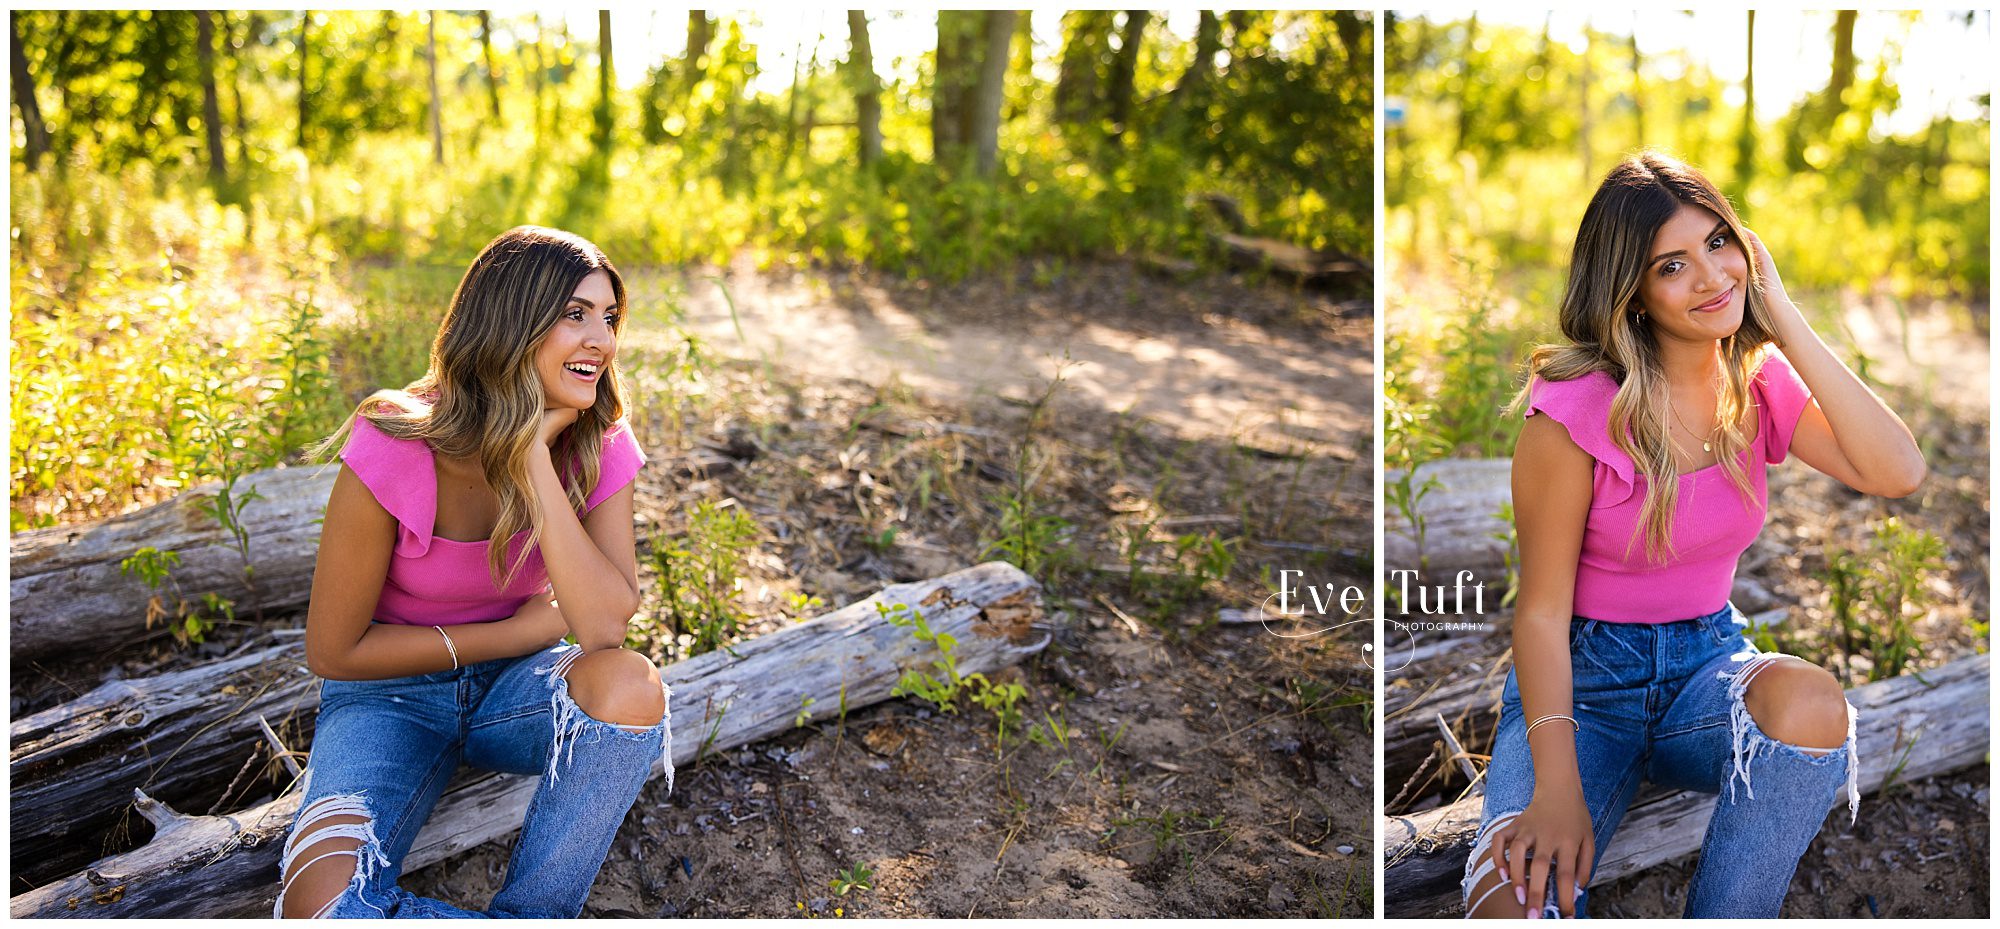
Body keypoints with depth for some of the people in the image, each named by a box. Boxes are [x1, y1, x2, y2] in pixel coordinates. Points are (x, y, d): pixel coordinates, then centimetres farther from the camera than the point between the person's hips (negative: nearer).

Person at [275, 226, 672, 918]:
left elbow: (604, 626, -26)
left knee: (632, 685, -34)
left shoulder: (597, 448, -11)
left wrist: (536, 457, -29)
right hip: (389, 695, -3)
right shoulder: (395, 451, -22)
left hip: (515, 685, 3)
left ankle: (530, 914, -14)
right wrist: (519, 630, -13)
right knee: (322, 903, -32)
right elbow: (334, 650, -13)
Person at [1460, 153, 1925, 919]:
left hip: (1712, 661, 5)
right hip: (1580, 676, -5)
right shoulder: (1577, 406, -14)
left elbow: (1898, 474, -15)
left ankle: (1721, 916, -14)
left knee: (1811, 703, -34)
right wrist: (1557, 789, -26)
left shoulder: (1760, 382, 1)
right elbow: (1542, 610, -14)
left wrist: (1783, 317, -14)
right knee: (1514, 903, -34)